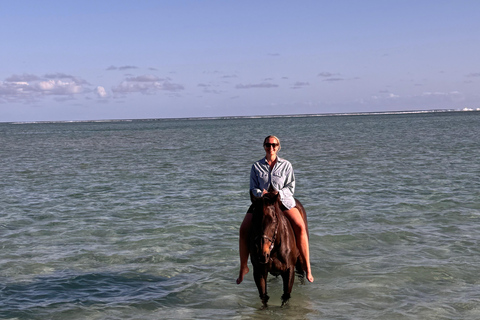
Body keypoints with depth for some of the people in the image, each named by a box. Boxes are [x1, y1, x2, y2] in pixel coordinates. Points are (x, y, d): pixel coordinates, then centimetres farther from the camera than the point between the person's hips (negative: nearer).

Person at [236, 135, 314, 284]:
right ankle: (243, 268, -3)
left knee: (300, 227, -24)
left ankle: (307, 266, -15)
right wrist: (261, 193, -16)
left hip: (284, 200, -1)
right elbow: (253, 188, 6)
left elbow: (291, 187, 1)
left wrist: (277, 194, -17)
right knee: (244, 229, -19)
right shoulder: (256, 166, 7)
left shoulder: (286, 165, 4)